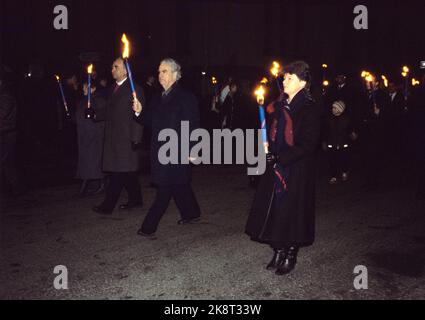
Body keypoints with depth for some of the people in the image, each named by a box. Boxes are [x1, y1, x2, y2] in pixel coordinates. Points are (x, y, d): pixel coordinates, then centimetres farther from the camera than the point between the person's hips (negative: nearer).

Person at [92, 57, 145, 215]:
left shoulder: (134, 89, -8)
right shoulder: (114, 88, 16)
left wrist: (135, 138, -17)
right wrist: (96, 116, 4)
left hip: (126, 138, -8)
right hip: (113, 137, 8)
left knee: (118, 172, -6)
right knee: (128, 172, 14)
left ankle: (108, 206, -4)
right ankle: (135, 199, 24)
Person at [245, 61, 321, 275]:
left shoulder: (309, 109, -11)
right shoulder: (281, 107, 10)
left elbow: (308, 144, -17)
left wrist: (279, 159, -20)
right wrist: (267, 149, -5)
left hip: (297, 171, -6)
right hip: (276, 168, 7)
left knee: (292, 211, 3)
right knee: (275, 209, 9)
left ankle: (290, 257, 19)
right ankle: (279, 252, 24)